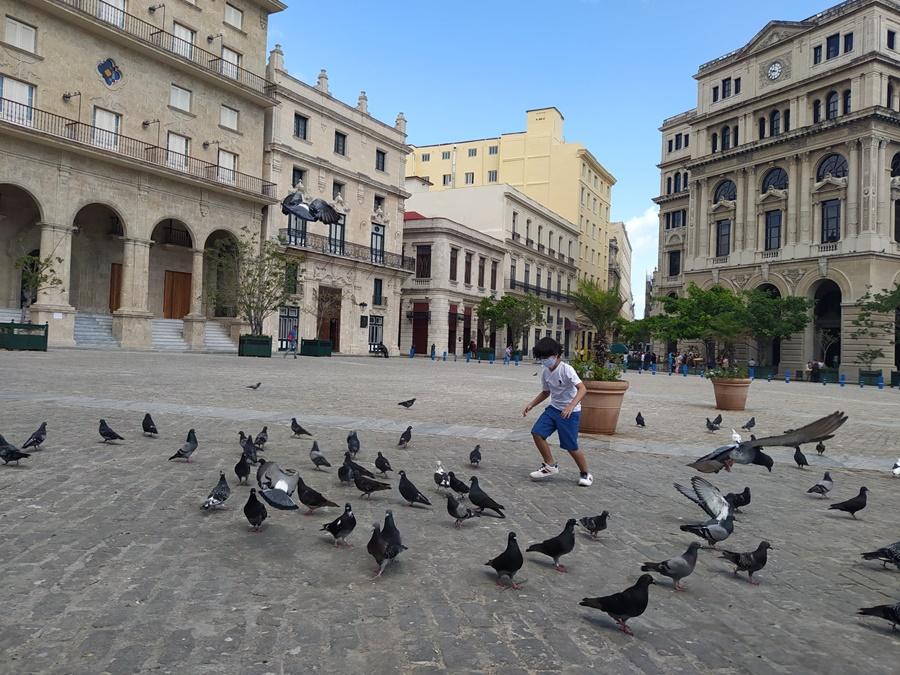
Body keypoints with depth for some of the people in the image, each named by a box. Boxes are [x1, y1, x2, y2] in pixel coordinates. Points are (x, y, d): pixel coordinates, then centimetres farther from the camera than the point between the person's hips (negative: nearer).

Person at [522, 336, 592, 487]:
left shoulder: (566, 369, -20)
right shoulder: (545, 372, 2)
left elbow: (582, 388, -30)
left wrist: (571, 406, -43)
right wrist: (531, 405, 8)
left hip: (570, 412, -7)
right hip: (553, 408, 7)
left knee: (571, 446, -6)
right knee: (537, 433, -8)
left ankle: (585, 474, 19)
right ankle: (550, 466, 8)